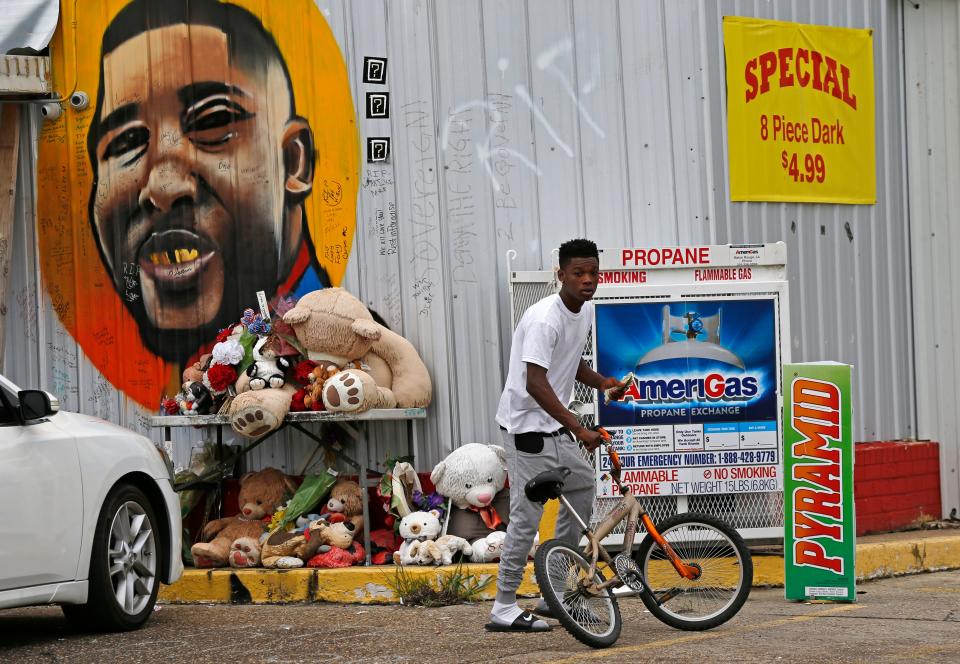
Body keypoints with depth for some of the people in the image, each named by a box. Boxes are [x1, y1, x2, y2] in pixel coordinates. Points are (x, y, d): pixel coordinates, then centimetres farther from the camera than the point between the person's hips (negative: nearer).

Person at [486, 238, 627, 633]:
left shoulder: (585, 311, 7)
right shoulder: (544, 319, -23)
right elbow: (535, 383, -32)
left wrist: (604, 384, 6)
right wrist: (579, 429, -37)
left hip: (554, 427, 10)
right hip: (528, 426, -10)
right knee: (527, 515, -9)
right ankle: (504, 609, -3)